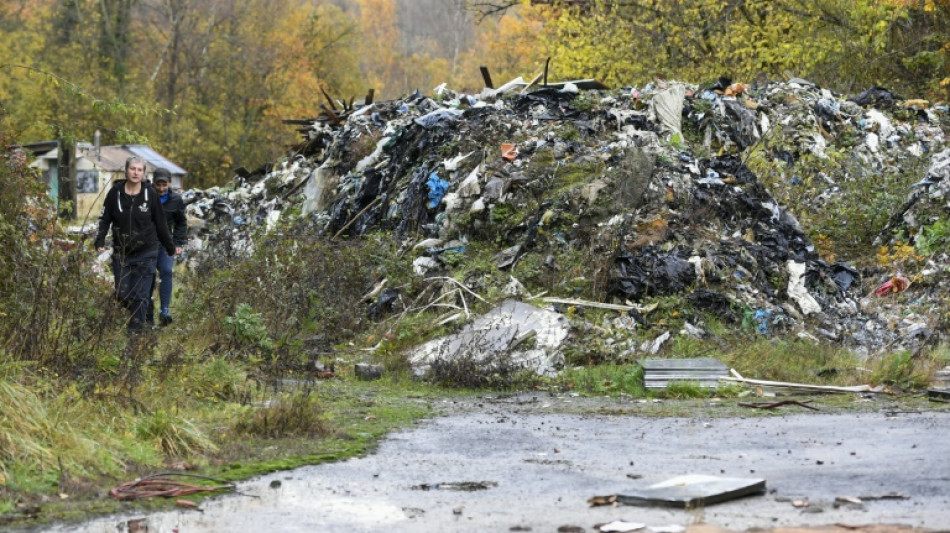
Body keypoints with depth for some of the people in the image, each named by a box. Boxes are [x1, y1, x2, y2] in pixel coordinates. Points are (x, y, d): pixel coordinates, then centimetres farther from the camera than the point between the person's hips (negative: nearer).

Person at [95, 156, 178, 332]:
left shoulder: (150, 194, -6)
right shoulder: (116, 192, -5)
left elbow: (160, 223, 3)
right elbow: (105, 219, 2)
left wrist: (170, 247, 10)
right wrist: (100, 242, -10)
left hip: (145, 252, -2)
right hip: (121, 251, 2)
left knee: (140, 295, -4)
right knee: (122, 294, 4)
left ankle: (136, 330, 6)